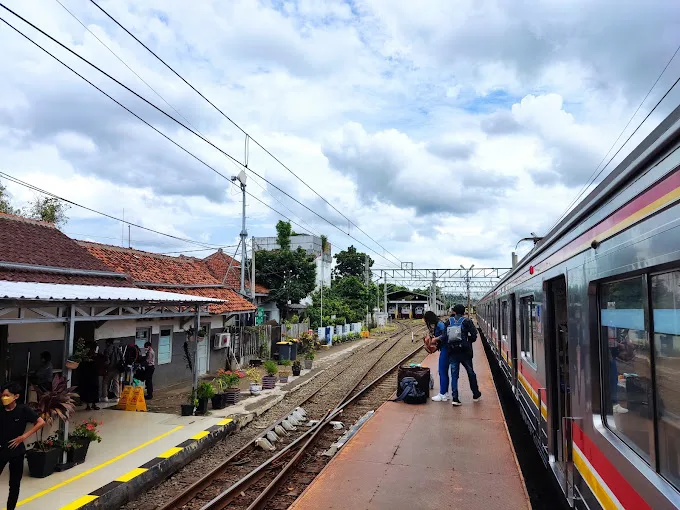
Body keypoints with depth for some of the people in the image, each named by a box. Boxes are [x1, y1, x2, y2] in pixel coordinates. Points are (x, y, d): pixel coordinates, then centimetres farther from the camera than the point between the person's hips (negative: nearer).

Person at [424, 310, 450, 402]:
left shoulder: (439, 324, -16)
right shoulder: (436, 325, 14)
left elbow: (445, 335, -27)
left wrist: (435, 339, -17)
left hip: (445, 350, -10)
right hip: (443, 350, 10)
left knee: (442, 372, -4)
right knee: (444, 372, 14)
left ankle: (442, 395, 2)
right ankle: (445, 393, 22)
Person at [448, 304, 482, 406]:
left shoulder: (449, 322, 4)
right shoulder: (467, 321, -3)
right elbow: (474, 335, -9)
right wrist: (468, 341, 8)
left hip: (452, 352, 2)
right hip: (465, 351, -1)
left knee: (454, 375, 6)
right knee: (470, 373, 15)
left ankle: (454, 398, 1)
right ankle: (476, 395, 28)